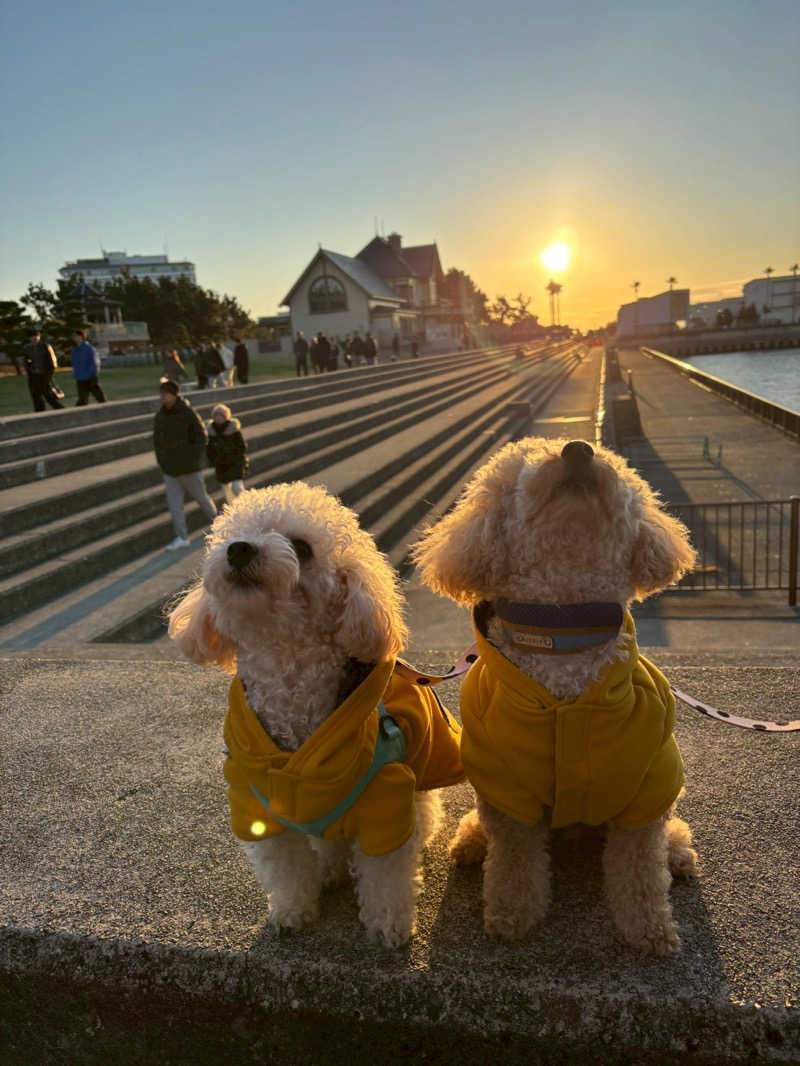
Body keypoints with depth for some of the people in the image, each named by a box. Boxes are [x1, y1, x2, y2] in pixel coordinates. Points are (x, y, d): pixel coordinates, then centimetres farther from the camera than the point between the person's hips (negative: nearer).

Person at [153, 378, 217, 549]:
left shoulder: (188, 413, -13)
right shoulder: (160, 415, 3)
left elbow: (202, 438, -10)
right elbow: (157, 440, 13)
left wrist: (193, 460, -13)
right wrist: (161, 461, 5)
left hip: (189, 468, -5)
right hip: (169, 470, 5)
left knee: (201, 497, 11)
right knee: (174, 504, 1)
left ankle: (215, 520, 37)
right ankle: (182, 537, 7)